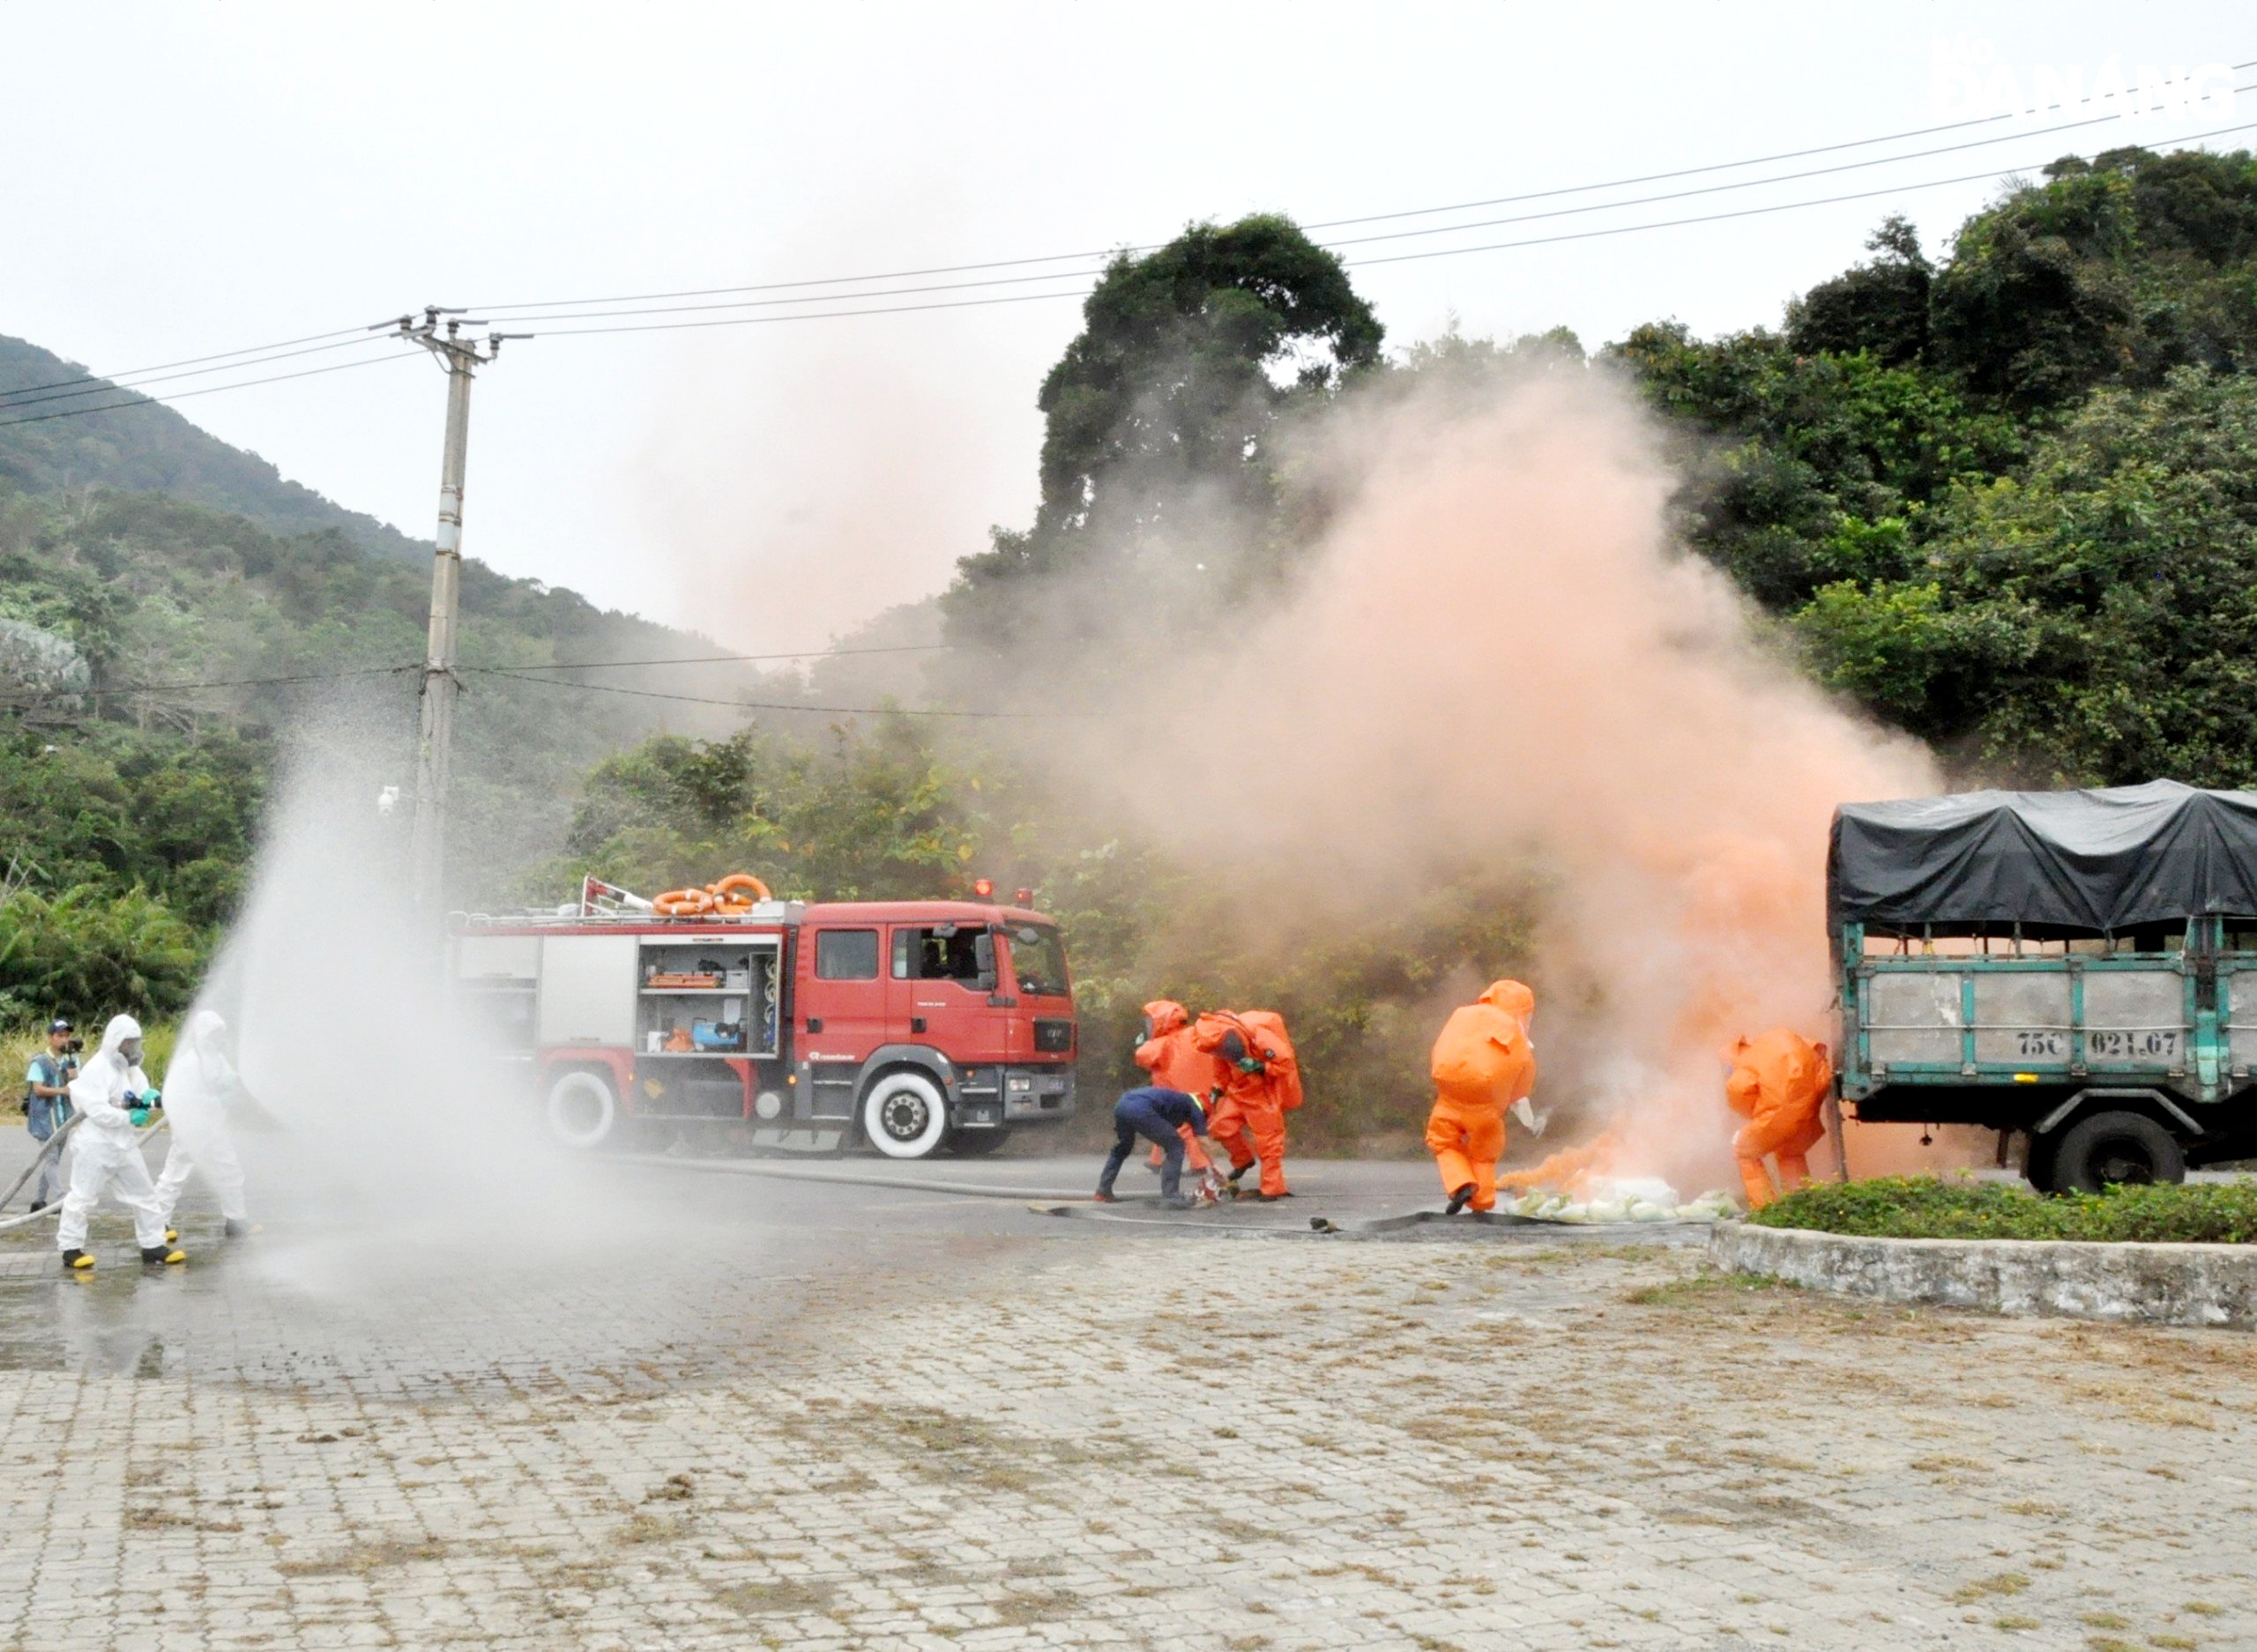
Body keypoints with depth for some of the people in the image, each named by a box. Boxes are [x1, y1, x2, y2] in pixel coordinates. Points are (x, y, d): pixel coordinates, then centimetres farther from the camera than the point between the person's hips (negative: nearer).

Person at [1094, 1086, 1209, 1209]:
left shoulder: (1177, 1100, 39)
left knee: (1122, 1149, 33)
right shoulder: (1194, 1105, 20)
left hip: (1121, 1104, 8)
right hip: (1141, 1109, -8)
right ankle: (1170, 1197, 3)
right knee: (1176, 1146, 8)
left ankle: (1103, 1192, 37)